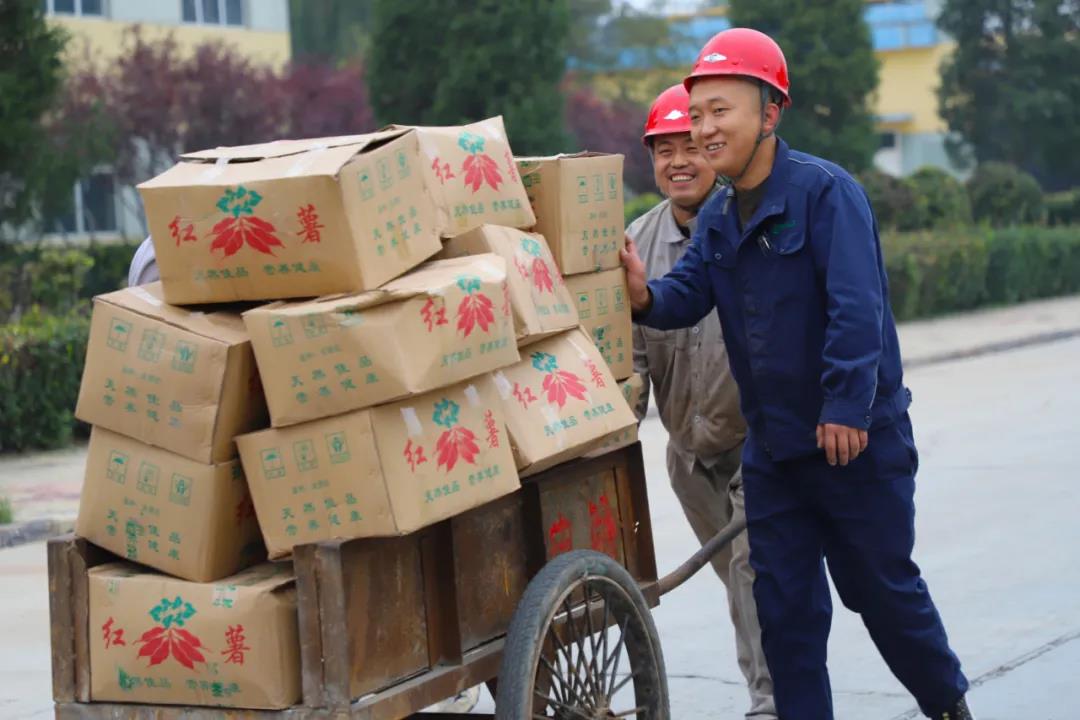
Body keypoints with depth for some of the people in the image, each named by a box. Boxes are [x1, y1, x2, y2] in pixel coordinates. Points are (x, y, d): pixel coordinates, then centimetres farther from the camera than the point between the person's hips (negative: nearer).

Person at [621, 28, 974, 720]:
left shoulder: (825, 191, -16)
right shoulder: (717, 216, 8)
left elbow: (857, 308, -22)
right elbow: (689, 294, -2)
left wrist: (846, 409, -27)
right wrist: (645, 295, -24)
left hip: (854, 438, -6)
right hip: (772, 446, 6)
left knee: (882, 585, 7)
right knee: (785, 604, 8)